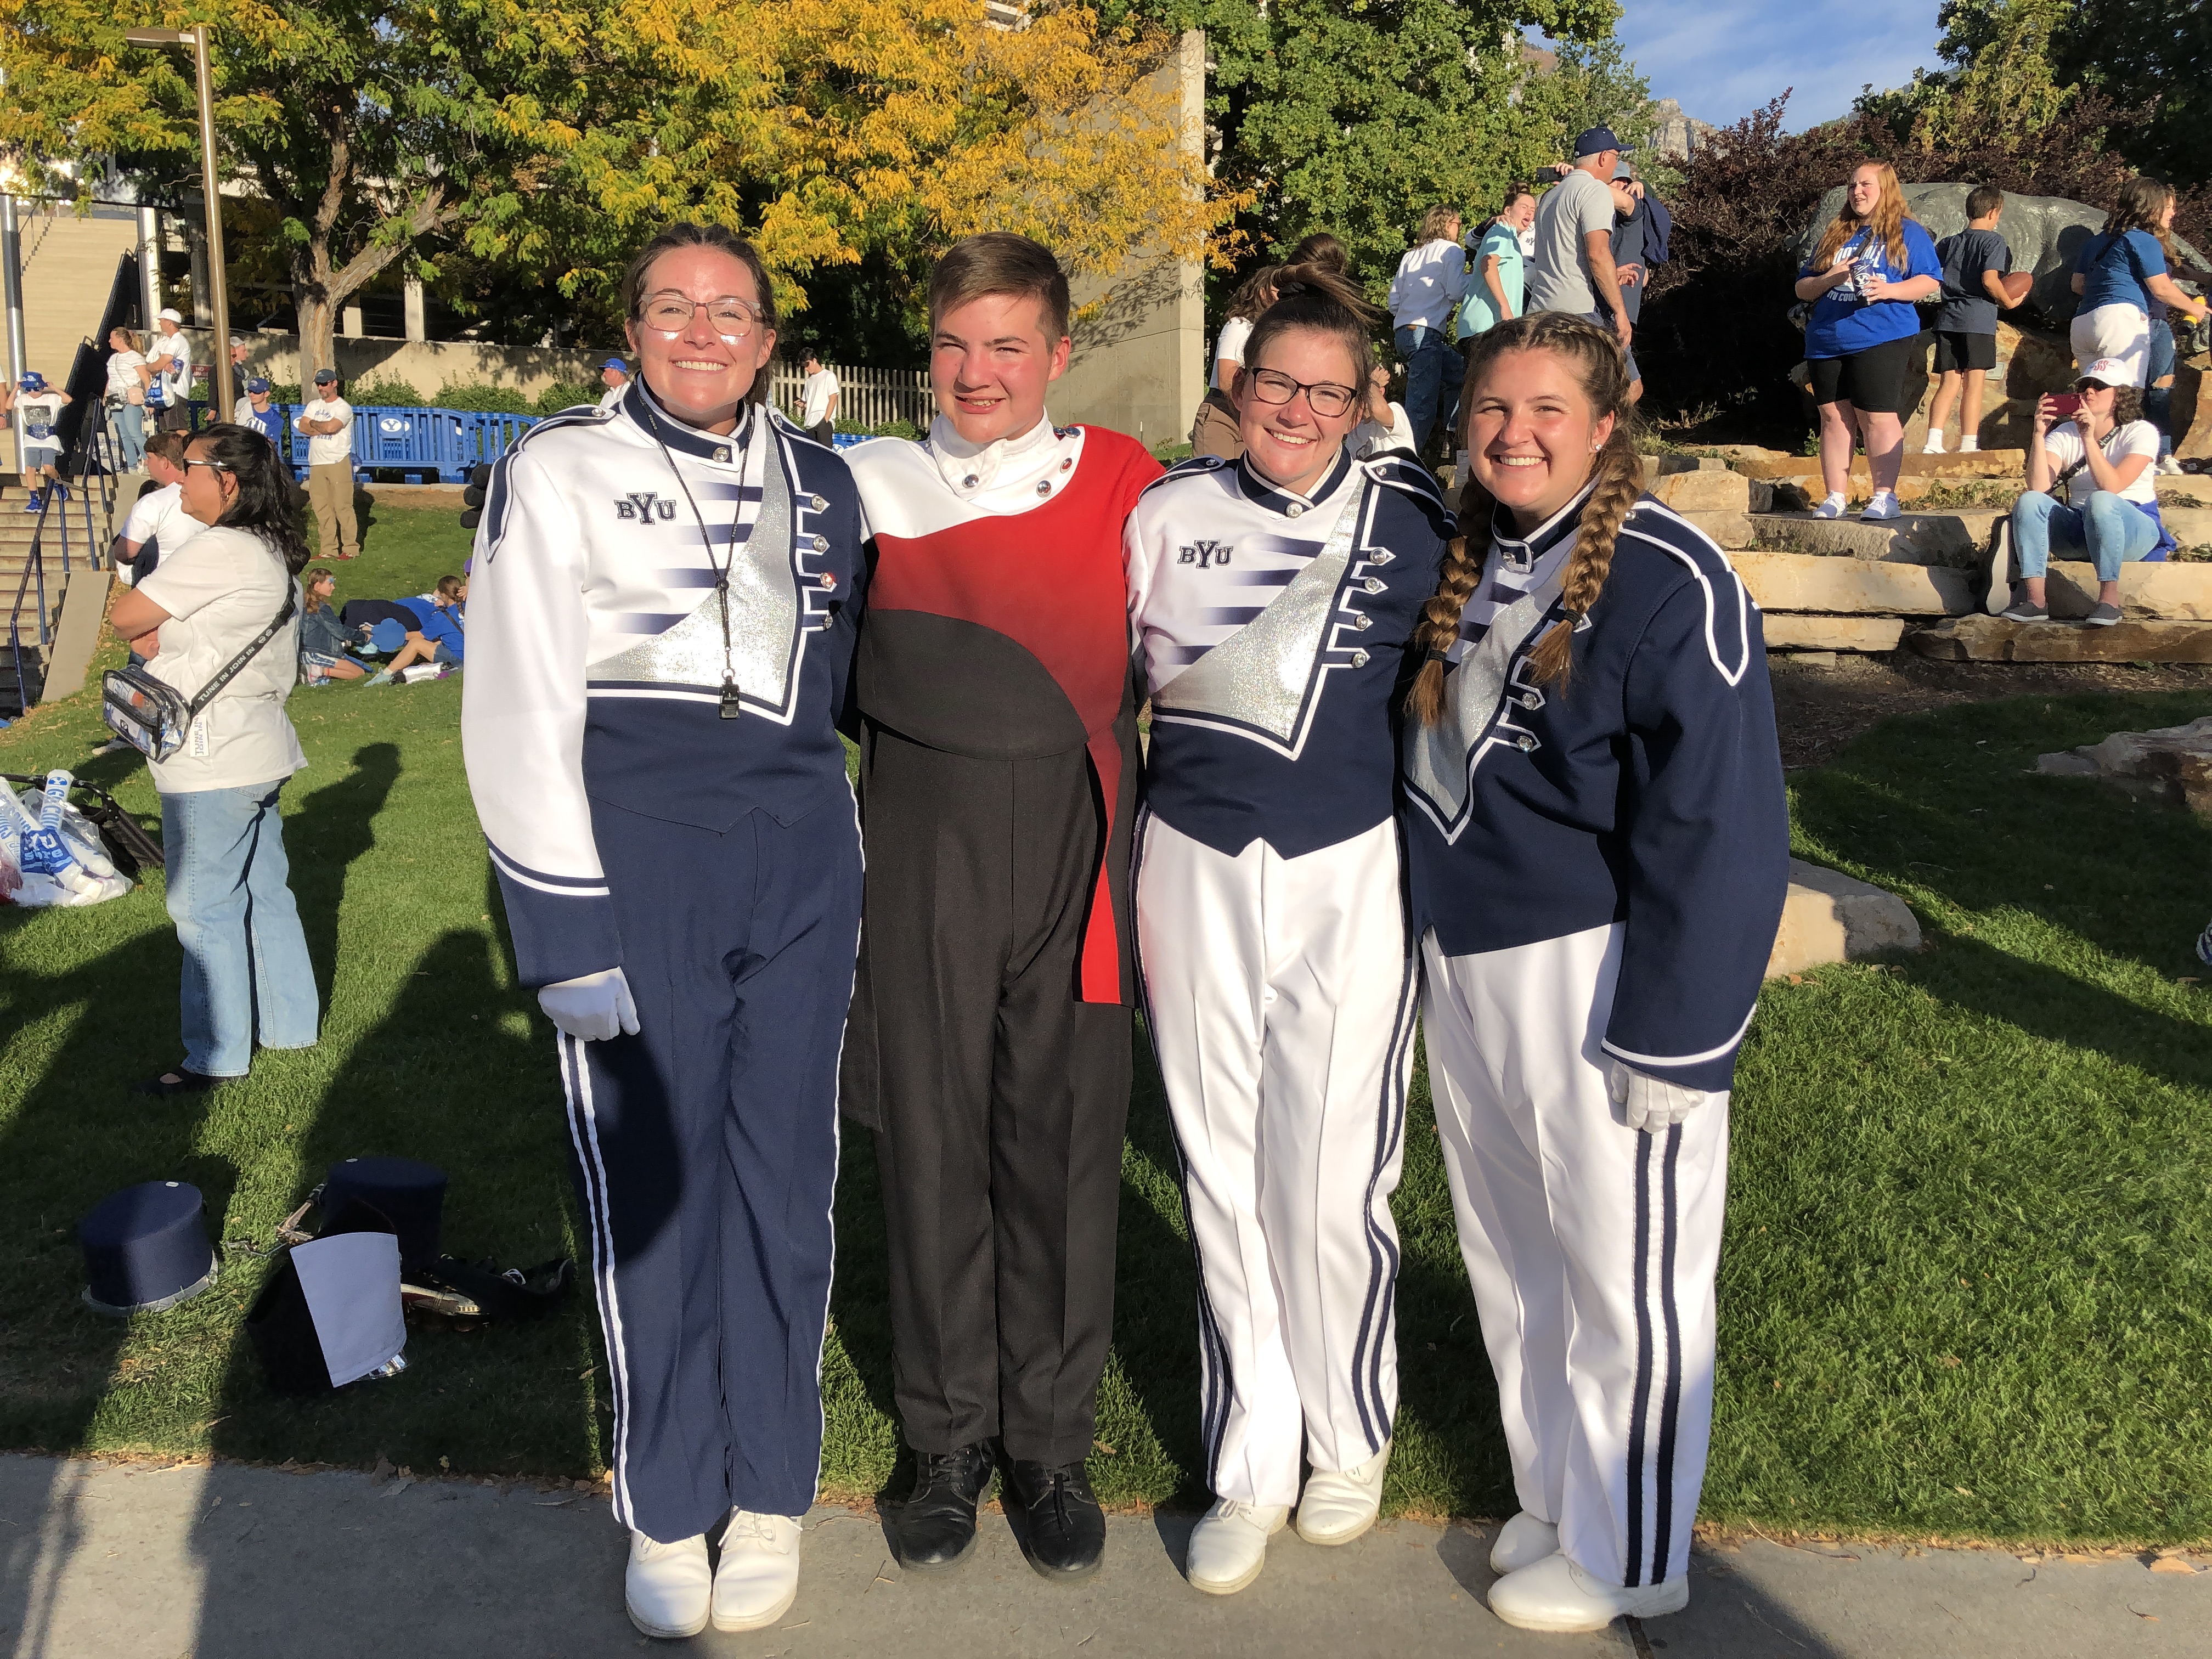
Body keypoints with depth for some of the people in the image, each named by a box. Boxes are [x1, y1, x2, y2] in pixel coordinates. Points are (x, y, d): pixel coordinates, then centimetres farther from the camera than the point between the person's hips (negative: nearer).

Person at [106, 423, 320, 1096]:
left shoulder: (219, 550, -19)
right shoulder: (269, 551, 12)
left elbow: (124, 615, -15)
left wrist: (144, 628, 6)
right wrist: (158, 631, -1)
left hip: (214, 762, -10)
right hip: (259, 749, 10)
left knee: (203, 904, -1)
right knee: (264, 892, 16)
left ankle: (217, 1056, 8)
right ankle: (292, 1022, 26)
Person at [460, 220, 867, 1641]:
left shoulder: (817, 479, 13)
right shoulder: (557, 470, 2)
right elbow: (518, 712, -4)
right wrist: (567, 929, -11)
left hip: (800, 857, 3)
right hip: (631, 853, -3)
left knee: (783, 1175, 7)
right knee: (650, 1186, 4)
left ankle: (771, 1494, 24)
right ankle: (665, 1510, 23)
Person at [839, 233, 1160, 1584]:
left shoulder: (1122, 482, 4)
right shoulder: (872, 488, 4)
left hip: (1077, 847, 0)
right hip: (926, 849, 1)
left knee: (1065, 1140, 6)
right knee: (930, 1134, 8)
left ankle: (1053, 1443, 24)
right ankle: (951, 1439, 26)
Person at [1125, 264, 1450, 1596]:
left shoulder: (1411, 514, 1)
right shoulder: (1170, 513, 4)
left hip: (1353, 871, -2)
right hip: (1196, 868, 2)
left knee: (1332, 1183, 1)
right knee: (1224, 1175, 8)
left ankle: (1350, 1439, 28)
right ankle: (1249, 1466, 24)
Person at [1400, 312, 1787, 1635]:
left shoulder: (1670, 581, -14)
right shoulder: (1465, 560, 9)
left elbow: (1720, 827, -16)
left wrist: (1673, 1038, -18)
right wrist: (1442, 952, 11)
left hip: (1598, 975, -7)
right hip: (1465, 967, 7)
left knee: (1623, 1278, 6)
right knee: (1513, 1262, 18)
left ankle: (1628, 1559, 26)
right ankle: (1553, 1500, 38)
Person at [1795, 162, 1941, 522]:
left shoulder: (1907, 233, 7)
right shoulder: (1833, 236, 20)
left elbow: (1930, 280, -1)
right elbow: (1802, 288, 18)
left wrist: (1888, 290, -18)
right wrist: (1827, 280, -4)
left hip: (1880, 340, -5)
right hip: (1826, 341, 5)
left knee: (1877, 418, -7)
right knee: (1834, 417, 4)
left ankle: (1885, 496, -2)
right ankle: (1835, 497, 9)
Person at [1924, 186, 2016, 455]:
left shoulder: (1949, 243, 14)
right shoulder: (1994, 241, -2)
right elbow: (1989, 280, -14)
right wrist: (2008, 302, 1)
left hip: (1947, 319, 5)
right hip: (1978, 320, -5)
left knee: (1949, 384, 5)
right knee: (1974, 385, -1)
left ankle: (1933, 442, -9)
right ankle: (1968, 447, -2)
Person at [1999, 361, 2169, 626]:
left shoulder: (2141, 432, -5)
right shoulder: (2065, 434, 6)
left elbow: (2111, 487, -22)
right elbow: (2038, 487, -13)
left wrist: (2089, 438, -28)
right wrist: (2038, 434, -21)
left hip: (2136, 528, -4)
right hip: (2080, 527, 4)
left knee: (2099, 501, -36)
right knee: (2029, 501, -23)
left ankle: (2109, 598, -32)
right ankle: (2035, 600, -29)